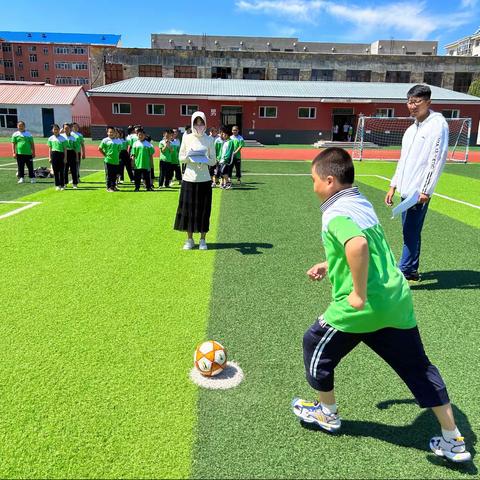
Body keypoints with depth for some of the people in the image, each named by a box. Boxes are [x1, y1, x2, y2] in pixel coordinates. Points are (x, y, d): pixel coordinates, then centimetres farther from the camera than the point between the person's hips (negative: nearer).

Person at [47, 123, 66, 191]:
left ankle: (62, 185, 8)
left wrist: (65, 158, -5)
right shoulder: (50, 138, 7)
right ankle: (57, 185, 12)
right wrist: (50, 157, 6)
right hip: (54, 154, 2)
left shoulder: (62, 138, 0)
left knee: (62, 171, 0)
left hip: (61, 154, -2)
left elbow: (65, 149, 0)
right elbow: (50, 149, 11)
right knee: (55, 171, 5)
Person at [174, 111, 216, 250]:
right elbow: (181, 158, 6)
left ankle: (202, 240, 15)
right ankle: (189, 240, 17)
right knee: (187, 209, 3)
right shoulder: (187, 138, 3)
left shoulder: (209, 139, 1)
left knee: (203, 210, 3)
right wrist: (189, 157, -15)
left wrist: (205, 159, -18)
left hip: (204, 180, -1)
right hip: (189, 179, 1)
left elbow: (213, 161, 2)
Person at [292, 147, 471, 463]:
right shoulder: (361, 202, 12)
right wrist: (329, 265, 27)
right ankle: (454, 442, 30)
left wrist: (359, 293, -26)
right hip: (398, 300, 8)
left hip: (362, 307, -8)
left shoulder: (335, 212, -15)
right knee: (418, 368, 19)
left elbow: (357, 245, -36)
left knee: (315, 345, 16)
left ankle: (327, 414, 35)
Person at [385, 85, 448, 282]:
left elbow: (437, 160, -15)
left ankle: (402, 272, 3)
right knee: (410, 232, 13)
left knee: (411, 233, -5)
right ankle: (412, 271, 24)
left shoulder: (438, 125, -8)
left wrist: (425, 191, -18)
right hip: (406, 190, 8)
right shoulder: (412, 128, 16)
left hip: (419, 192, -8)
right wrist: (393, 186, 19)